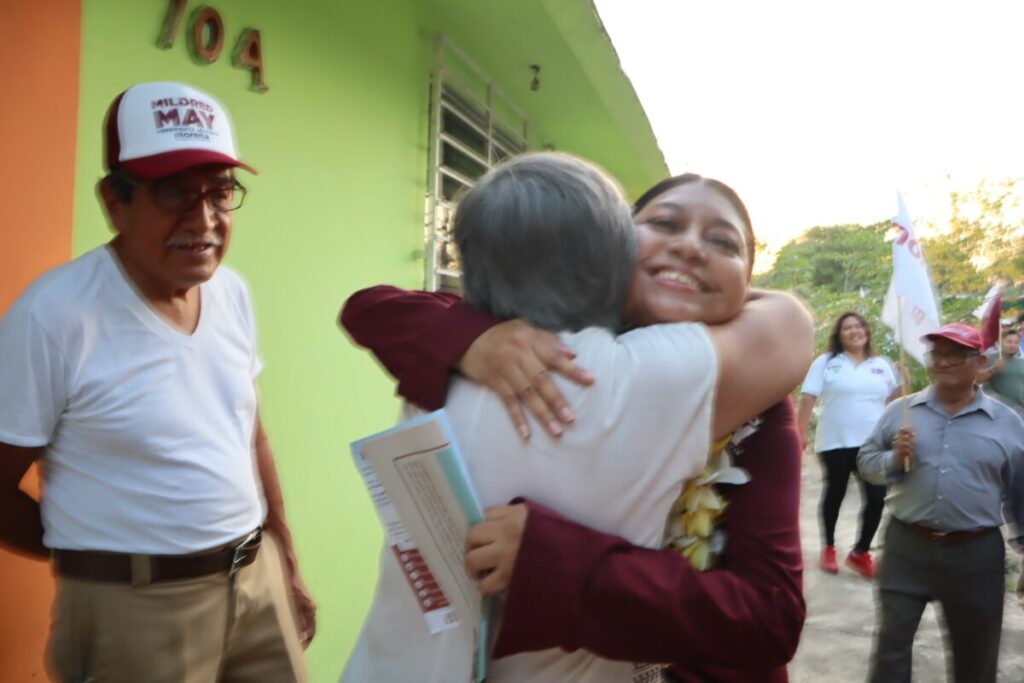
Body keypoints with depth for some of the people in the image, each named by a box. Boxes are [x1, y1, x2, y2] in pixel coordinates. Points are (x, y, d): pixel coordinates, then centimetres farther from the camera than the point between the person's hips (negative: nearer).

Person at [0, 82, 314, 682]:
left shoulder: (233, 292, 1)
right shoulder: (53, 316, -19)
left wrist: (288, 564, 13)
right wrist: (100, 559, -1)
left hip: (259, 577, 6)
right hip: (134, 604, -5)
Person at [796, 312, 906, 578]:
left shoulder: (882, 365, 10)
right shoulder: (826, 362, 0)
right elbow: (808, 399, -5)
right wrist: (800, 433, -13)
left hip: (873, 443, 3)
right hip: (835, 442, -2)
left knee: (877, 498, -3)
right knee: (834, 495, 10)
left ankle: (860, 552, 16)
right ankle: (829, 548, 29)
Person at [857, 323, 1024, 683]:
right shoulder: (900, 411, 1)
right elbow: (865, 461, 4)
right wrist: (894, 458, -16)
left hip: (976, 553, 0)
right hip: (906, 546, 0)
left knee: (977, 654, 16)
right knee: (892, 642, 7)